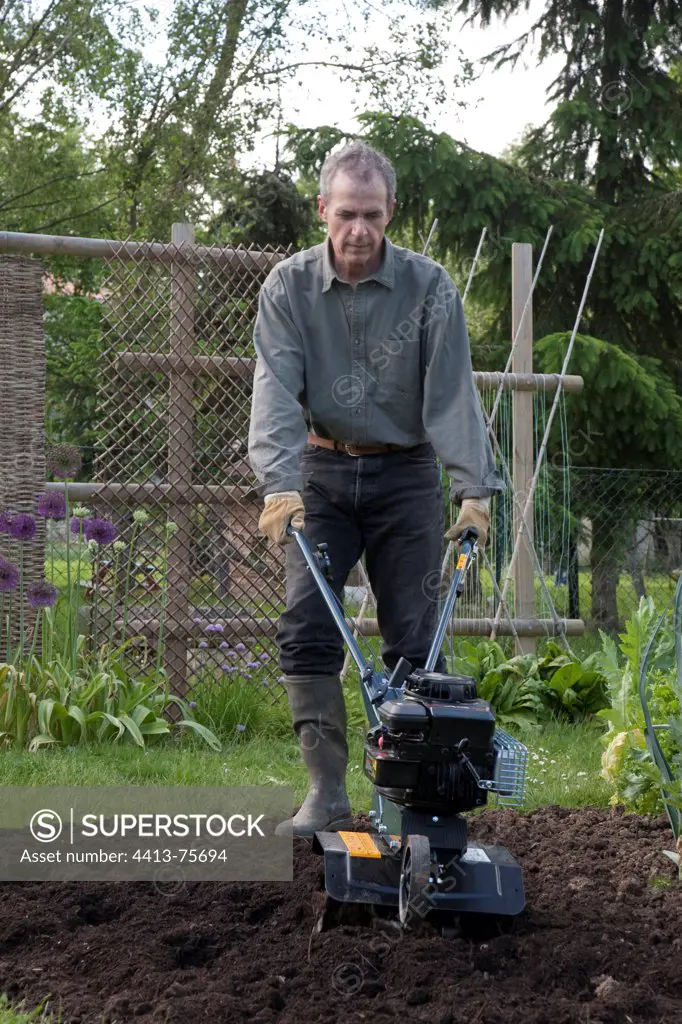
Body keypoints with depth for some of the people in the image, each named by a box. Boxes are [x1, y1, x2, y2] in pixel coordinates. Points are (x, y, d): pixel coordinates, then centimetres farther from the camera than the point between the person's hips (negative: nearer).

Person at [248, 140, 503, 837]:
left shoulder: (428, 286, -8)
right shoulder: (289, 286, -6)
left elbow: (453, 392, -13)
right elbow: (275, 389, -16)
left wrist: (475, 488, -22)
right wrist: (279, 483, -30)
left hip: (406, 474, 0)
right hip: (322, 472, 1)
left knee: (412, 637, -2)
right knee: (306, 625, -11)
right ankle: (327, 793, -8)